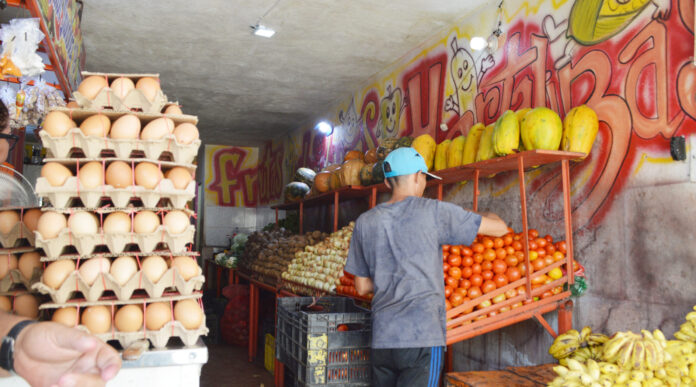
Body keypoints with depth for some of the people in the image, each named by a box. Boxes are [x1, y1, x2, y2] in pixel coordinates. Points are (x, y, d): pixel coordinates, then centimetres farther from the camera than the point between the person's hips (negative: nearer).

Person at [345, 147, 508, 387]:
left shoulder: (365, 222, 7)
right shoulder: (433, 211, -4)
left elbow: (362, 287, 12)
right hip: (423, 337, -4)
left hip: (382, 339, 4)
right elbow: (500, 228, 3)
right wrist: (486, 216, 24)